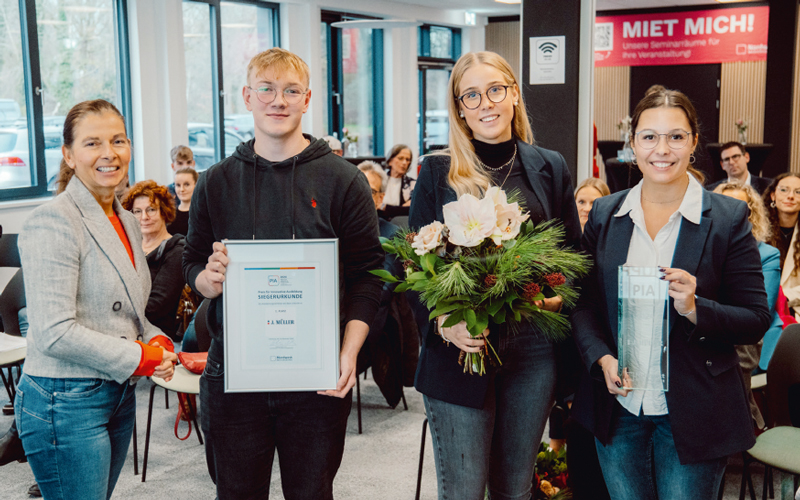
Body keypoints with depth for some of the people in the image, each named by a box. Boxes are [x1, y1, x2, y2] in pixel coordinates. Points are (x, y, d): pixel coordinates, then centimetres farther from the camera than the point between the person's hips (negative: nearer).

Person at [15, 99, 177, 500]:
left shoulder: (127, 223, 11)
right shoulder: (53, 222, -15)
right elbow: (54, 332, -22)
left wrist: (159, 342, -1)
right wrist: (142, 358, -15)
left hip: (119, 394, 8)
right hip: (66, 403, -8)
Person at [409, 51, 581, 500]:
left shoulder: (550, 168, 8)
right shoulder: (438, 171, 0)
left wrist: (559, 296, -9)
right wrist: (443, 322, -18)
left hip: (532, 347, 3)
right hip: (459, 350, -2)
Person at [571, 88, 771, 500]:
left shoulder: (728, 218, -6)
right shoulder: (604, 214, 3)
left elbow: (756, 320, -5)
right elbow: (581, 302, 5)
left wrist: (695, 309, -23)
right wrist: (602, 358, -11)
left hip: (691, 415, -2)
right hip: (618, 408, 3)